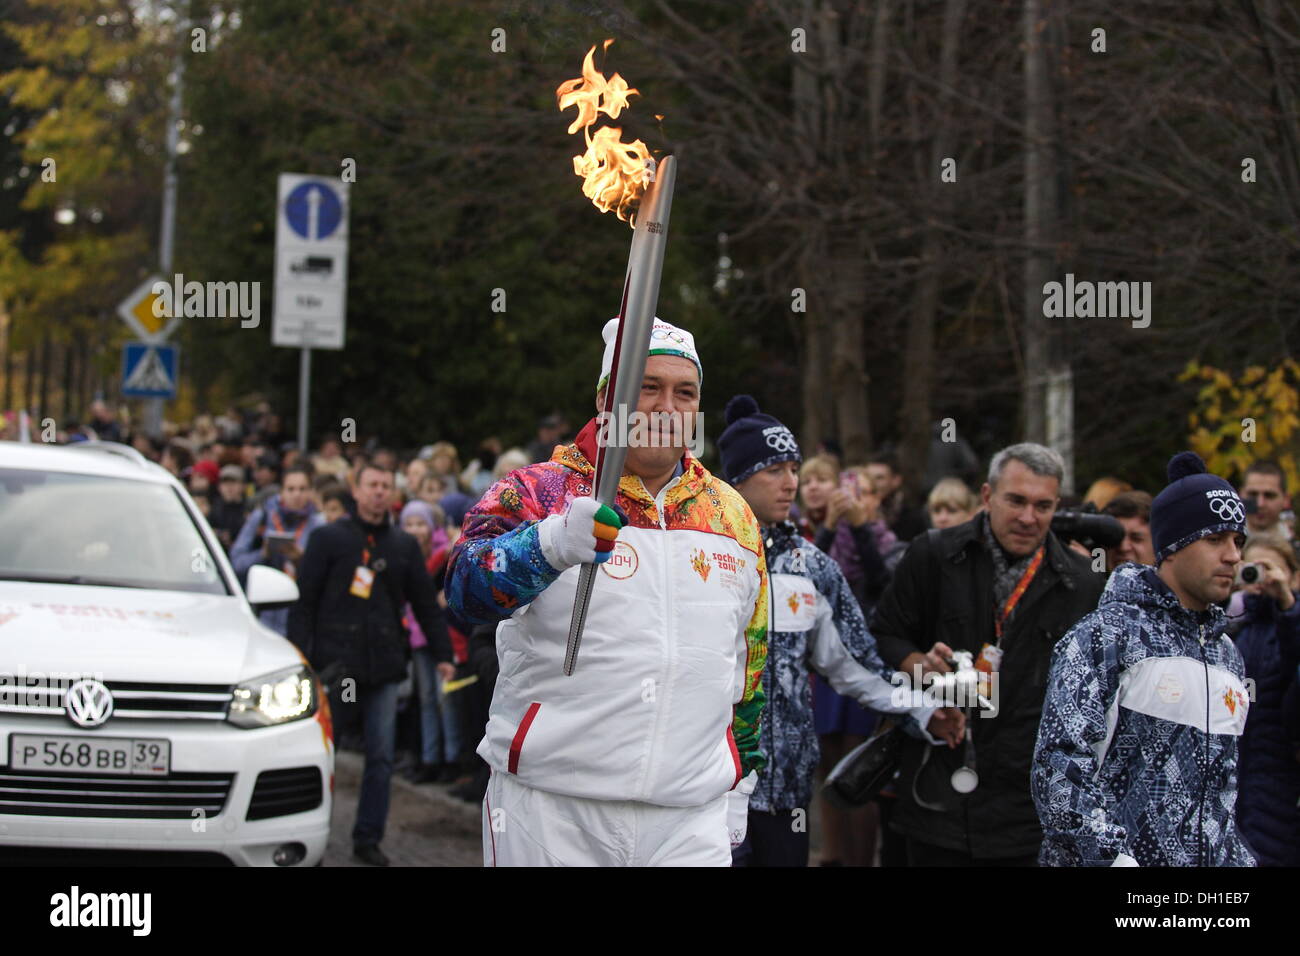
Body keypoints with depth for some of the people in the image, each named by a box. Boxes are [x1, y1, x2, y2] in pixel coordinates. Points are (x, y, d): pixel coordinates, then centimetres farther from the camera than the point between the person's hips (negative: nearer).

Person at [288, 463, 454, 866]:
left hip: (384, 666, 3)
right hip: (336, 662, -3)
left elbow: (426, 603, 15)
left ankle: (368, 838, 8)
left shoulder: (404, 546, 12)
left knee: (381, 756, 1)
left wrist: (443, 654, 9)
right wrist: (299, 654, -8)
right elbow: (304, 601, 0)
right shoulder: (329, 538, 3)